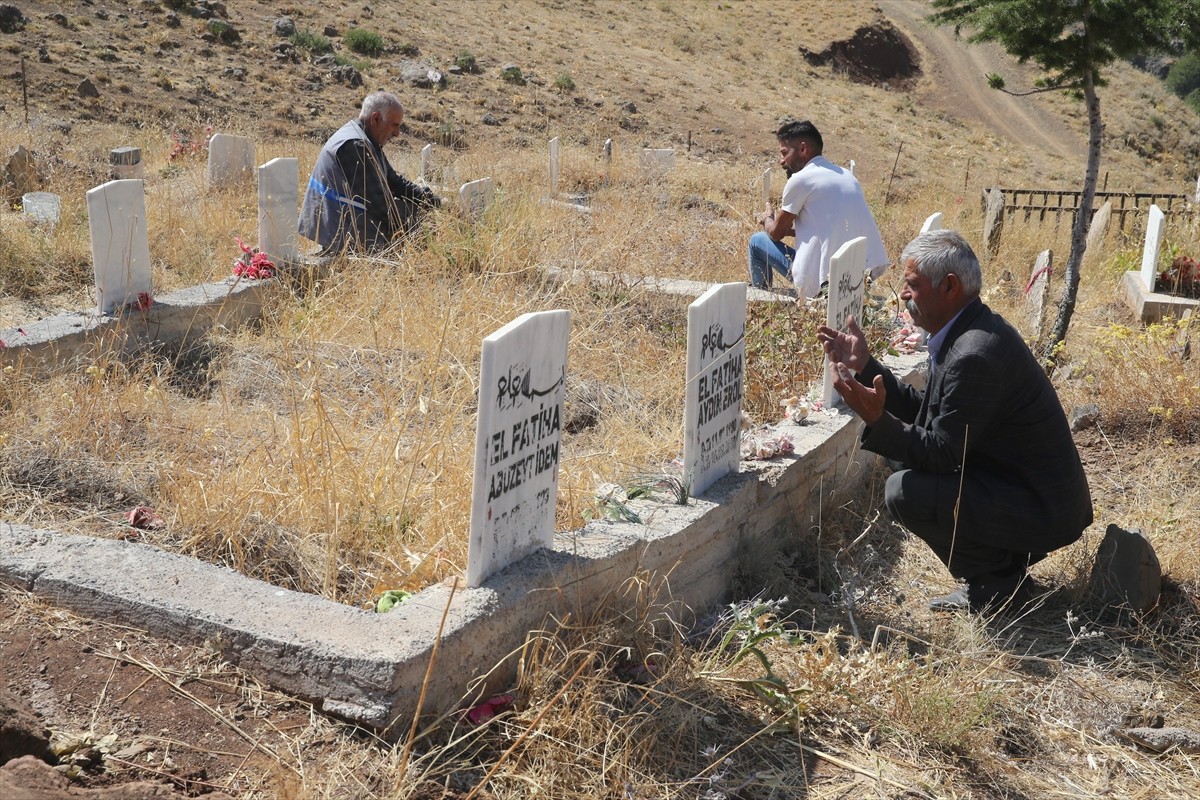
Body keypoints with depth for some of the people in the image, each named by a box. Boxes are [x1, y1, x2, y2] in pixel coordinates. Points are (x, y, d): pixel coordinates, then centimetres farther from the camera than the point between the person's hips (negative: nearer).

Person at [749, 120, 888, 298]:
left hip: (825, 283, -8)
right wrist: (786, 226, 28)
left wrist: (767, 219, 25)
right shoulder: (846, 175, 15)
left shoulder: (800, 179, -8)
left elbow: (776, 234, 3)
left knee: (757, 241, 12)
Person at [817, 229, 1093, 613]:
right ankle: (1001, 560, 18)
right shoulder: (971, 330, 5)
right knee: (911, 466, 17)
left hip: (1042, 510, -10)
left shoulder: (976, 355, -26)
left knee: (903, 491, -19)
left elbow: (943, 454, -23)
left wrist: (878, 420, -33)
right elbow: (925, 411, 11)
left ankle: (997, 583, -1)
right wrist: (864, 365, 8)